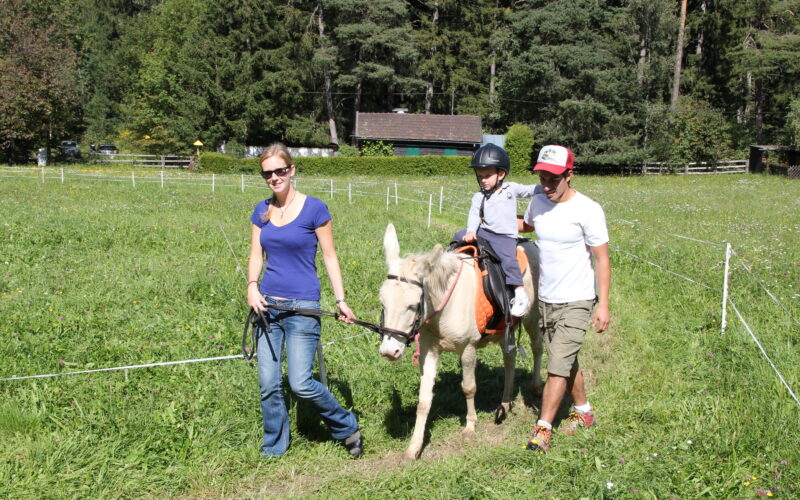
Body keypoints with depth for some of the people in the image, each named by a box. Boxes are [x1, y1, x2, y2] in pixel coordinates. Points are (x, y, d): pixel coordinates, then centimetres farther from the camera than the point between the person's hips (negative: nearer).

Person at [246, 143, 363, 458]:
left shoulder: (314, 209, -6)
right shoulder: (262, 211, 7)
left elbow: (329, 257, -2)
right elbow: (256, 255, 10)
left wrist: (340, 300, -6)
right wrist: (252, 286, -9)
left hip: (302, 307, -5)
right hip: (267, 304, 5)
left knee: (301, 384, -8)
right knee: (268, 385, 7)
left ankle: (348, 429, 16)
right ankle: (273, 449, 25)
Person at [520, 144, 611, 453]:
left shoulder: (587, 210, -15)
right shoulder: (538, 203, 2)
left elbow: (602, 260, -12)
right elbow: (526, 225, 25)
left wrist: (603, 305, -16)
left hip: (576, 302, -6)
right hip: (546, 300, 6)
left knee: (559, 365, -8)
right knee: (566, 361, 18)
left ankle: (542, 428, 0)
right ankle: (583, 412, 36)